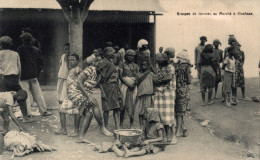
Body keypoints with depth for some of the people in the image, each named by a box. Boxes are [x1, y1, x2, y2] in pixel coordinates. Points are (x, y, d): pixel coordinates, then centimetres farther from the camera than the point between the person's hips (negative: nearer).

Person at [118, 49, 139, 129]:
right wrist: (128, 84, -12)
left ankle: (131, 125, 7)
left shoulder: (135, 66, 16)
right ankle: (121, 124, 4)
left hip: (134, 86, 3)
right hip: (125, 85, -3)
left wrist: (134, 83, -6)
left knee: (132, 105, 1)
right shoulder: (122, 64, 8)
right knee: (123, 105, -5)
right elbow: (120, 76, 0)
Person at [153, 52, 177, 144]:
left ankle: (173, 136, -6)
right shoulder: (157, 67, 18)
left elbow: (169, 77, -13)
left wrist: (159, 80, -3)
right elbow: (154, 79, 10)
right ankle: (167, 136, 9)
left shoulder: (170, 67, 2)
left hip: (168, 91, -5)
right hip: (159, 92, 5)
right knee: (162, 114, 2)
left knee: (169, 114, -9)